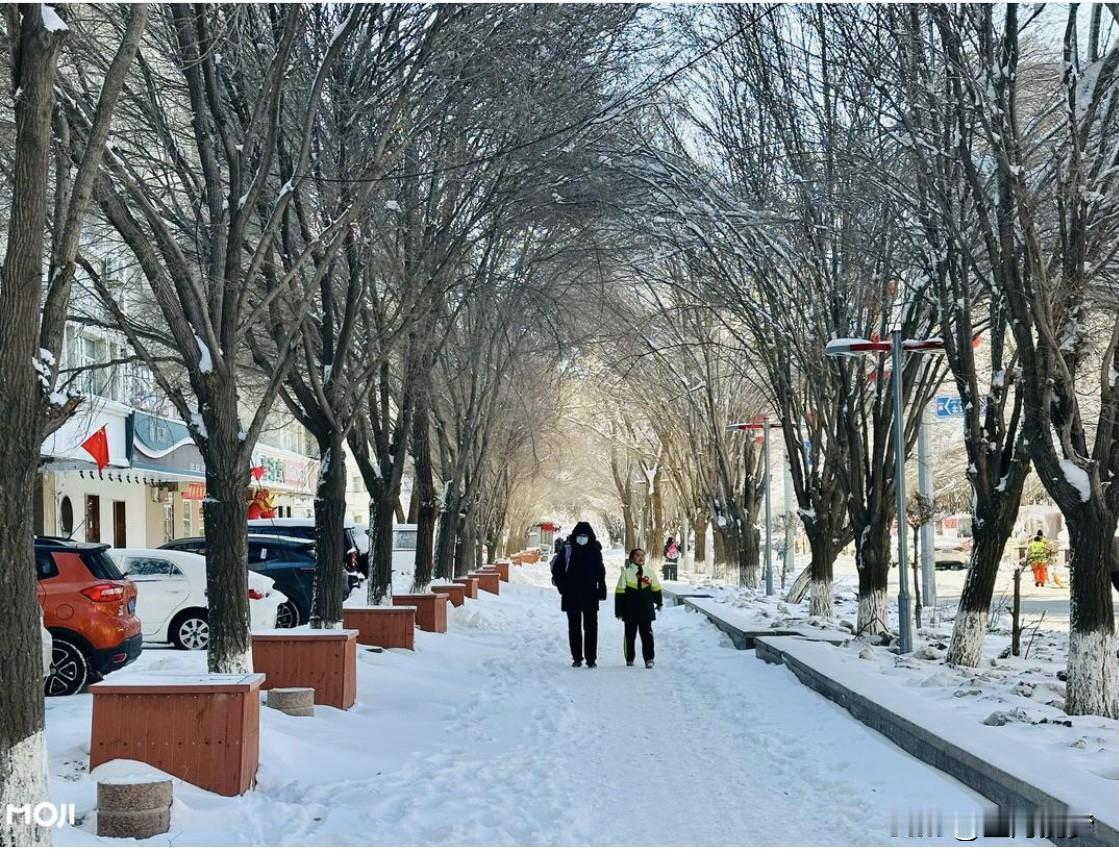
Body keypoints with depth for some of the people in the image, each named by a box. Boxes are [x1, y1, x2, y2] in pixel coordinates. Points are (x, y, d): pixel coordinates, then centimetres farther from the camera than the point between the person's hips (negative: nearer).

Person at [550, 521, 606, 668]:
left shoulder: (594, 551, 2)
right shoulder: (567, 550, -2)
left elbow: (601, 573, 8)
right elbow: (556, 570, 4)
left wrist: (601, 589, 1)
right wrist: (562, 587, -1)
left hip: (590, 597, 0)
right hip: (571, 598, 0)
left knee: (591, 628, 1)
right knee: (574, 628, 7)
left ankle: (591, 658, 6)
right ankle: (577, 658, 14)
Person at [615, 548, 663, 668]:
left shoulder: (650, 572, 1)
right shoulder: (626, 572, -5)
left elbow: (656, 589, 14)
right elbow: (620, 592, -4)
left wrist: (658, 603, 23)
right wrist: (619, 611, -5)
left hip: (646, 611, 1)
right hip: (630, 612, -1)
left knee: (647, 635, -3)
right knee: (630, 635, 10)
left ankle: (649, 659, 0)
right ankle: (629, 659, 22)